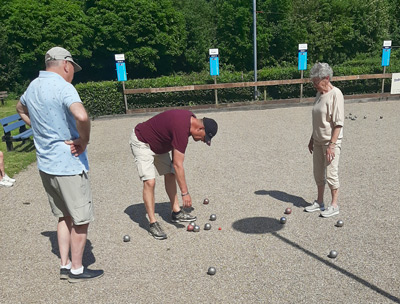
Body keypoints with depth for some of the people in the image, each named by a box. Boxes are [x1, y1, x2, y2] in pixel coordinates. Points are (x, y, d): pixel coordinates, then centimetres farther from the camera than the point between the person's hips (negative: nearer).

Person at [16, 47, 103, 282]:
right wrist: (84, 141, -19)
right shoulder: (62, 87, -18)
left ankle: (65, 266, 28)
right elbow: (81, 116, -37)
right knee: (81, 219, 6)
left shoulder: (33, 86, 9)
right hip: (70, 165, -8)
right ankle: (77, 269, 19)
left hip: (46, 164, 9)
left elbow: (21, 109, 30)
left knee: (65, 216, 20)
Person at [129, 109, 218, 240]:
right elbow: (178, 165, -31)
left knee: (170, 174, 10)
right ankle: (153, 223, -10)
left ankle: (176, 212, 18)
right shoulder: (182, 129, -34)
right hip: (141, 142, -10)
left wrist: (174, 159, 10)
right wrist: (185, 193, -26)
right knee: (149, 182, -18)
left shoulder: (191, 118, -6)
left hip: (158, 143, 10)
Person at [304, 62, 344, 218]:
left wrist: (331, 145, -21)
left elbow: (338, 123, -18)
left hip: (331, 142, -8)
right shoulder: (319, 94, 9)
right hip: (318, 141, 8)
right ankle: (319, 202, 28)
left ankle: (334, 205, 17)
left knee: (331, 174, 1)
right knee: (318, 174, 14)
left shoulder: (335, 94, -15)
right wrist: (312, 139, 18)